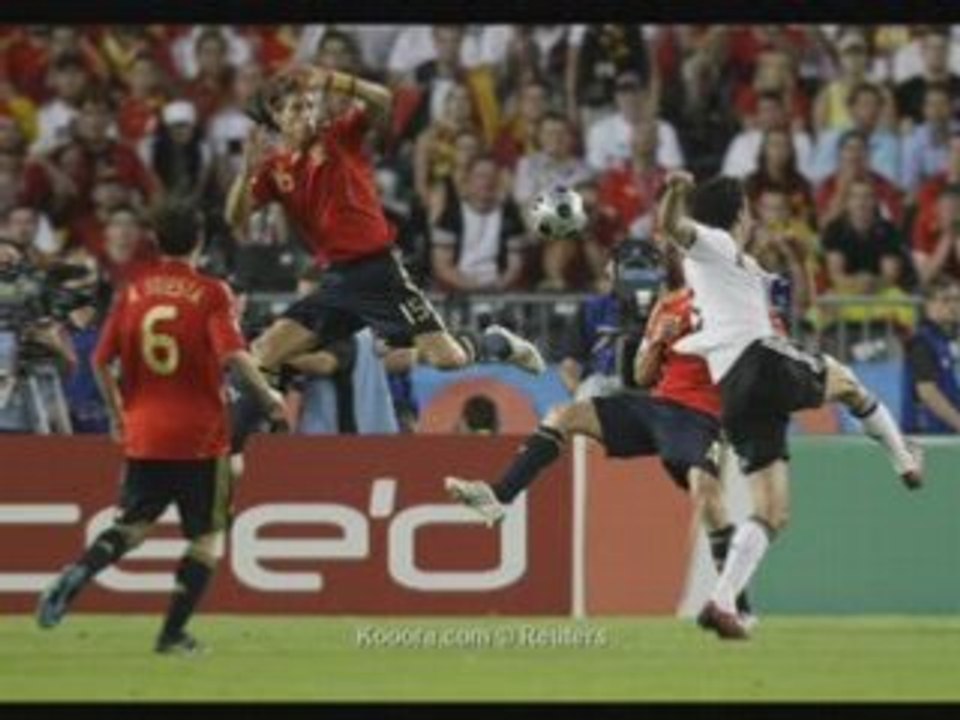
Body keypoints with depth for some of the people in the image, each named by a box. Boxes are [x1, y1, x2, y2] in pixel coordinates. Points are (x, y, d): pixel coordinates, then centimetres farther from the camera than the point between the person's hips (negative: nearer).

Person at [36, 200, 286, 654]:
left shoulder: (133, 292, 4)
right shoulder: (210, 293, -7)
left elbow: (101, 361, 4)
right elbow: (233, 353, -20)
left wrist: (116, 411, 18)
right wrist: (266, 393, -7)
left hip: (143, 434, 4)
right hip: (200, 437, -4)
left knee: (132, 526, 16)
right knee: (206, 535, 8)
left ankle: (77, 574, -12)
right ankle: (173, 634, 1)